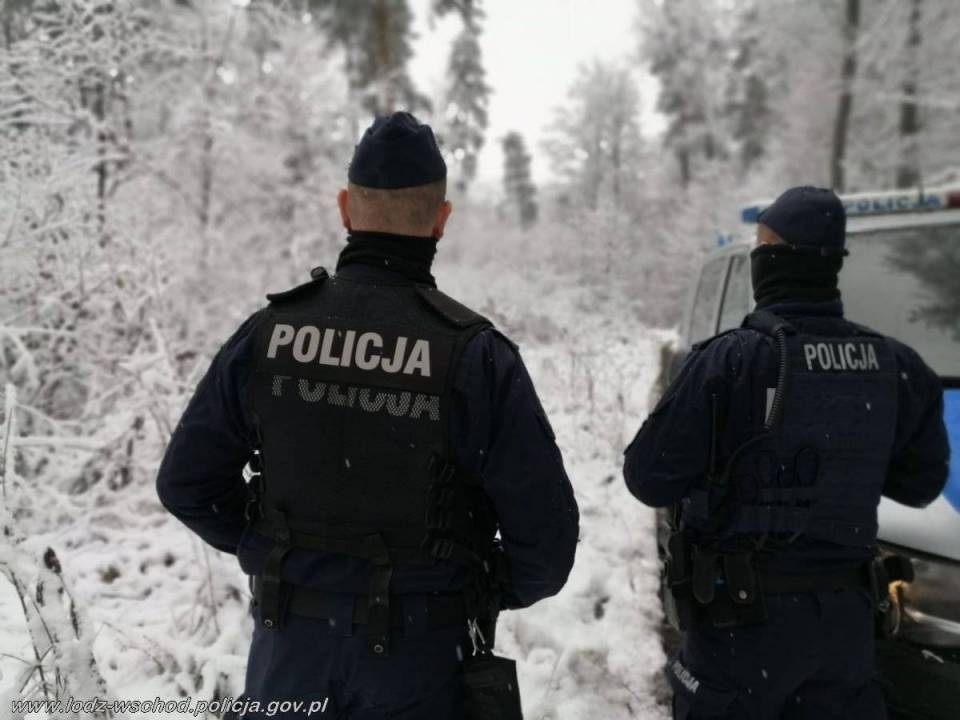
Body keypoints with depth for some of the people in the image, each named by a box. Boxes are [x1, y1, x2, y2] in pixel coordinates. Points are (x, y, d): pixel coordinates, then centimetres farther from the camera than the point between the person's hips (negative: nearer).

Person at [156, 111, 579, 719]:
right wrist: (491, 592, 5)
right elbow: (546, 532, -15)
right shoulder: (475, 354, -17)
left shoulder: (269, 332, -9)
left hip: (291, 644, 2)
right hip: (418, 659, -2)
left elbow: (185, 481, -1)